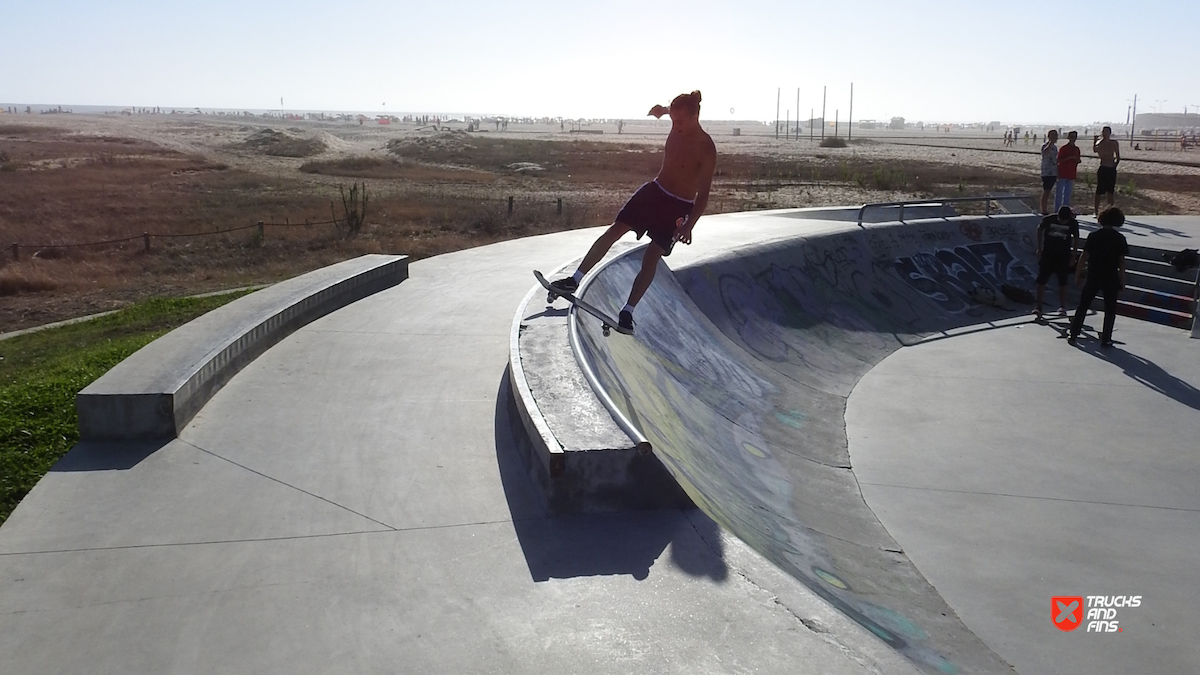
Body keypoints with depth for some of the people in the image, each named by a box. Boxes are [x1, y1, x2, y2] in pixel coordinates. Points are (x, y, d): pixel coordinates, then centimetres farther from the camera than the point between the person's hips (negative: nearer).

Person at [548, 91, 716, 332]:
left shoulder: (706, 149, -21)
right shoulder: (678, 126, -3)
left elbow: (703, 193, -21)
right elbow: (663, 111, 26)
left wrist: (689, 225, -28)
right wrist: (662, 110, 9)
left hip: (678, 207, -6)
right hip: (654, 191, 6)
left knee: (651, 258, -7)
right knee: (613, 231, -2)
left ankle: (628, 311, 2)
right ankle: (575, 280, 3)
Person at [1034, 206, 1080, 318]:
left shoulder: (1073, 223, -10)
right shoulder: (1049, 219, -12)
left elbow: (1076, 239, 3)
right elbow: (1040, 229, 7)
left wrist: (1073, 255, 1)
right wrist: (1040, 248, 7)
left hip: (1063, 256, 0)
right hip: (1047, 254, 0)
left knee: (1063, 283, 3)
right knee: (1041, 281, -4)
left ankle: (1062, 307, 14)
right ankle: (1038, 306, 2)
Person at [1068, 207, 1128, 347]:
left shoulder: (1093, 236, -2)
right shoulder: (1120, 239, -4)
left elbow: (1084, 257, -3)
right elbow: (1121, 262, -4)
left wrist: (1078, 275, 4)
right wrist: (1122, 281, 2)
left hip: (1093, 277, 1)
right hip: (1111, 278, -1)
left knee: (1082, 306, 10)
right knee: (1110, 310, 10)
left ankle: (1073, 335, 9)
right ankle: (1105, 339, 10)